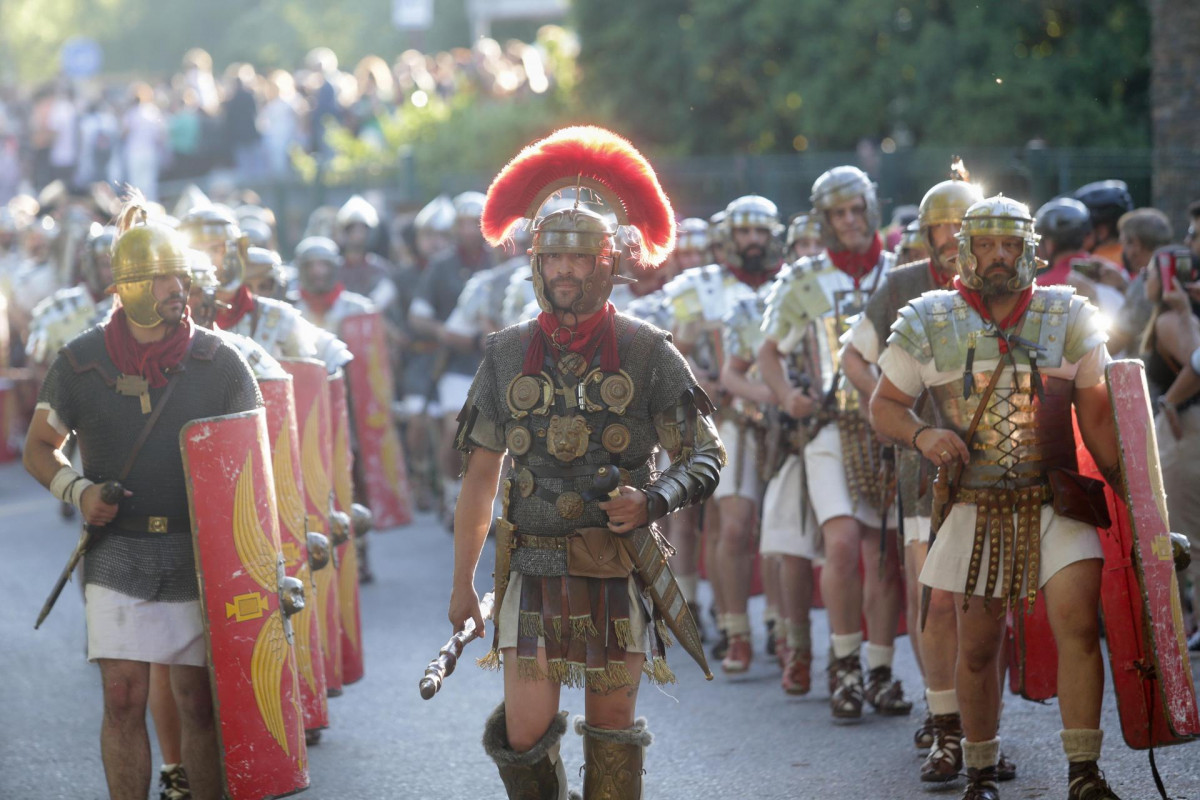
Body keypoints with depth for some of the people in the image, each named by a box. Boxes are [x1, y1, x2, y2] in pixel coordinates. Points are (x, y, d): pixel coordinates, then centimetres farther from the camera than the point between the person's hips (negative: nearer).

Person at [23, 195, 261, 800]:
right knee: (123, 699, -4)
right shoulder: (80, 363, 1)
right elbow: (39, 447, 13)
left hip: (200, 553, 0)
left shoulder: (218, 363, 0)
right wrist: (77, 490, -8)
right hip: (117, 553, 0)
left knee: (200, 700, 3)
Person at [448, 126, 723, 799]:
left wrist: (654, 500, -20)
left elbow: (706, 455, 1)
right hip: (534, 566, 1)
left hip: (620, 569, -1)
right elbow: (480, 474, 10)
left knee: (613, 727, 4)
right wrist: (463, 583, 9)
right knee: (528, 726, -7)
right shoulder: (507, 354, 5)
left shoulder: (648, 353, -1)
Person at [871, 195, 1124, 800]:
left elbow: (1097, 414, 6)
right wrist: (922, 435, -13)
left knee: (1078, 624, -16)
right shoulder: (930, 323, 1)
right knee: (978, 647, 6)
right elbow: (884, 404, 7)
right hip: (975, 507, 0)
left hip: (1055, 500, 0)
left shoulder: (1068, 317, 3)